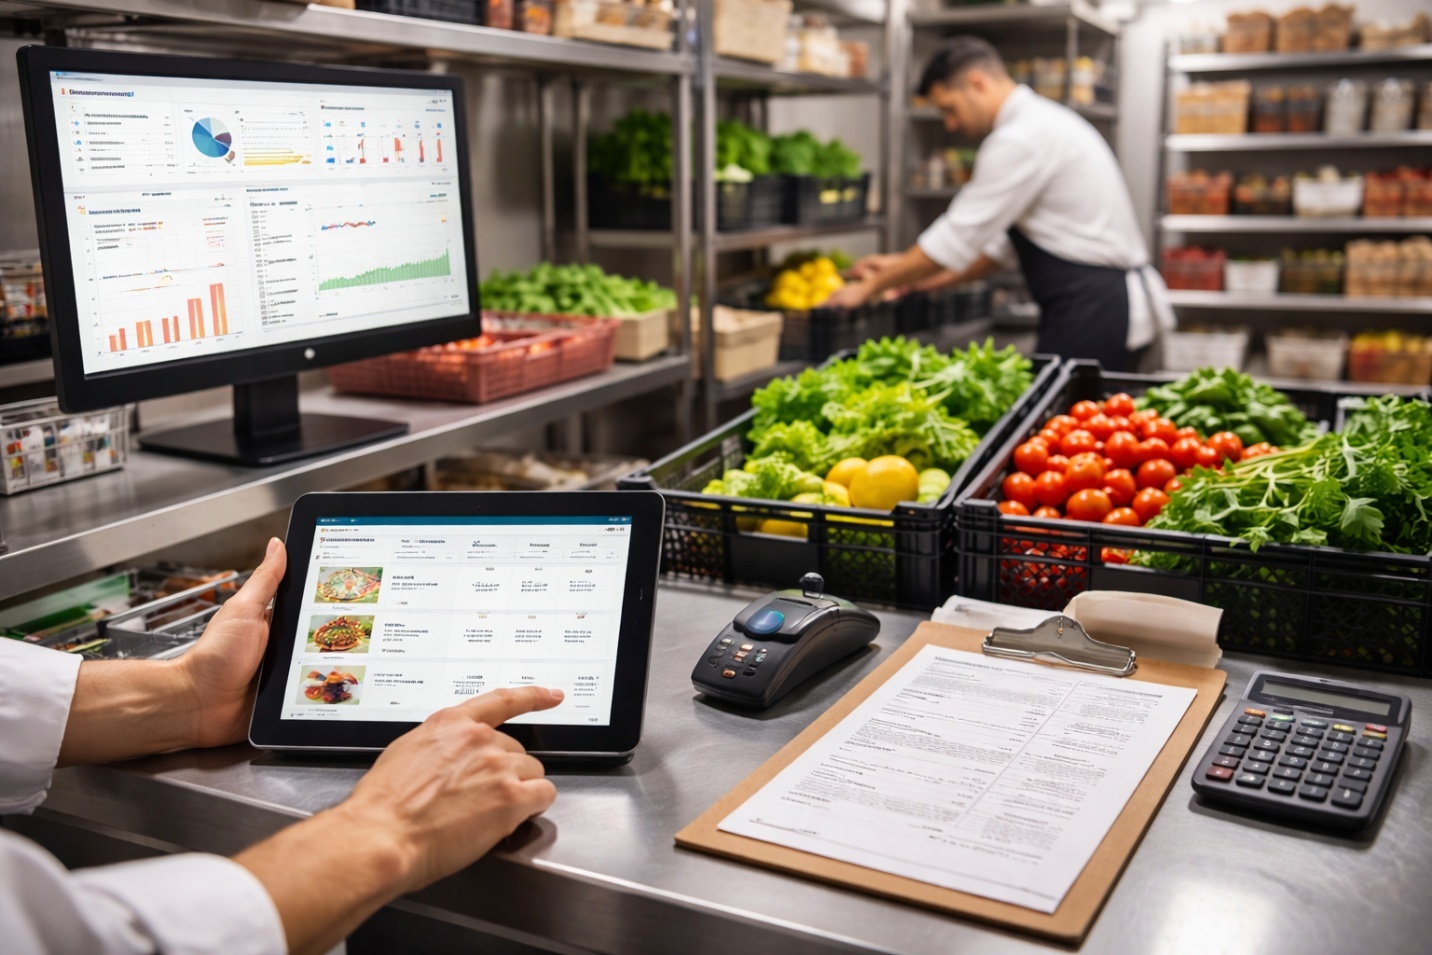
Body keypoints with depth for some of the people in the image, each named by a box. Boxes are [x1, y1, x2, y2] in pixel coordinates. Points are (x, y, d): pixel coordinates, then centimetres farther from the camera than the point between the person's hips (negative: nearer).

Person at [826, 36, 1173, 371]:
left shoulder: (1021, 139, -15)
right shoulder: (1043, 121, 18)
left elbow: (959, 237, -14)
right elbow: (1004, 246, 20)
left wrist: (871, 287, -4)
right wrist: (922, 278, 15)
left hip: (1092, 309, -10)